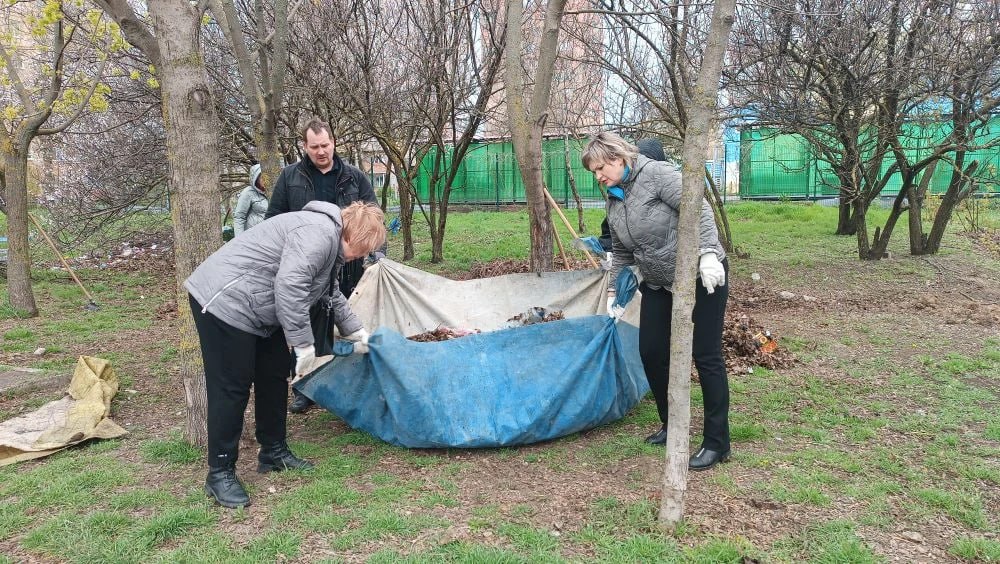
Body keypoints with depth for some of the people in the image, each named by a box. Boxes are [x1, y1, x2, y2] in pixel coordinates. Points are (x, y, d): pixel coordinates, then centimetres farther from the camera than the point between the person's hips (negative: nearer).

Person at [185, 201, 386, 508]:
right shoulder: (319, 233, -21)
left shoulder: (330, 241, 13)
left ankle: (273, 452, 28)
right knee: (232, 388, -5)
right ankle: (219, 473, 6)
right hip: (225, 303, -11)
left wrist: (355, 331, 32)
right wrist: (304, 343, -25)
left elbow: (332, 295, 27)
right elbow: (289, 287, -31)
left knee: (274, 378, 15)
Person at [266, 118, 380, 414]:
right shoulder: (290, 176, 4)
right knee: (306, 329, 5)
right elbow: (273, 220, 9)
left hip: (346, 267, 1)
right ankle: (305, 389, 18)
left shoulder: (354, 177, 5)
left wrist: (378, 250, -6)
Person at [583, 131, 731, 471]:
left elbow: (699, 210, -23)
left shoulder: (656, 174, -16)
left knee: (706, 356, -3)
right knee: (652, 352, 6)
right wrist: (614, 292, 15)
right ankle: (671, 425, 25)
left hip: (702, 277, -8)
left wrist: (708, 253, -33)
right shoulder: (613, 201, 7)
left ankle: (717, 443, 7)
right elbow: (621, 253, 16)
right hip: (659, 284, 8)